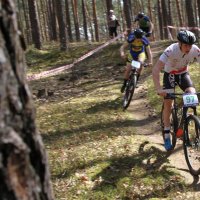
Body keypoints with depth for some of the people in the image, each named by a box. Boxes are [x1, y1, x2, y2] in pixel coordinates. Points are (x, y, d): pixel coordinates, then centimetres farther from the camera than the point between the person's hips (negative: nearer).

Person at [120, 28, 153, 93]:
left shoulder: (144, 41, -30)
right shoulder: (131, 39, -30)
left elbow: (149, 51, -31)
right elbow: (122, 47, -30)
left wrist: (150, 62, -44)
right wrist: (122, 53, -52)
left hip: (141, 54, 0)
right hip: (132, 54, 0)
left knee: (141, 63, -32)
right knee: (128, 69, -10)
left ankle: (136, 80, -11)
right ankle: (124, 84, 14)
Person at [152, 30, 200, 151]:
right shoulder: (171, 50, -35)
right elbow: (156, 69, -40)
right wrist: (158, 89, -49)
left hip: (183, 74, 3)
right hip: (170, 74, -2)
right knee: (168, 104, -10)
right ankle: (167, 135, 1)